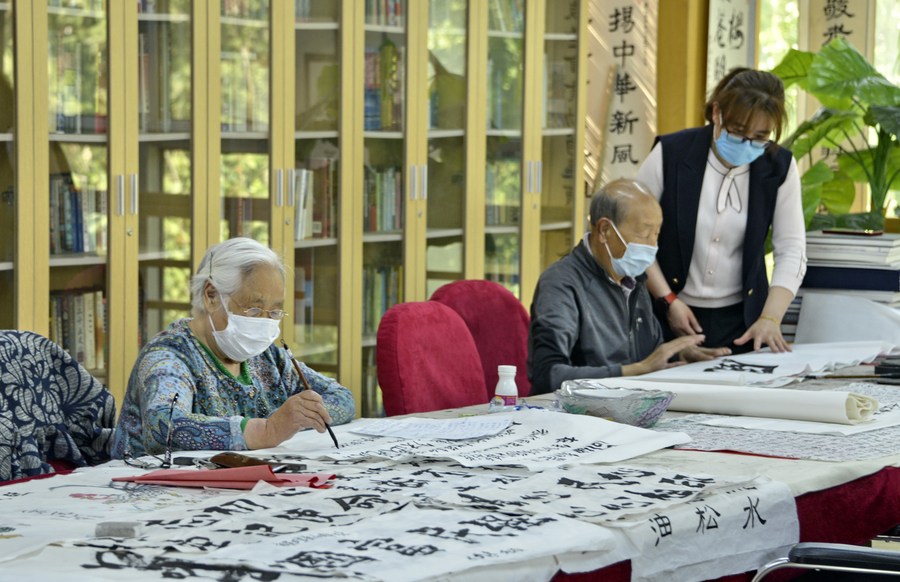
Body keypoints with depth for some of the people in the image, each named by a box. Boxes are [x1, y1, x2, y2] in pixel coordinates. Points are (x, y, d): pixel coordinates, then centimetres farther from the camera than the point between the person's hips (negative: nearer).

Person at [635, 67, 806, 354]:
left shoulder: (780, 167, -5)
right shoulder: (671, 154, -11)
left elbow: (791, 250, -5)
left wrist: (770, 319, -17)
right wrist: (668, 300, -9)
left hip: (741, 320, 2)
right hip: (670, 318, -2)